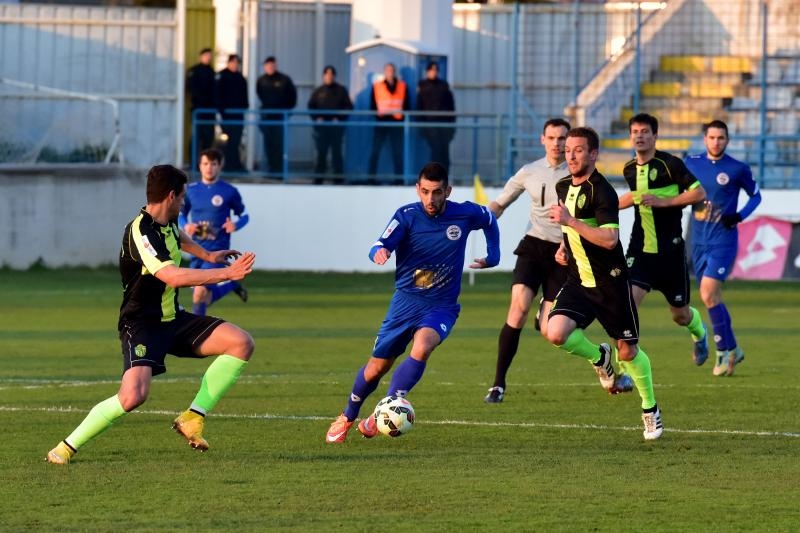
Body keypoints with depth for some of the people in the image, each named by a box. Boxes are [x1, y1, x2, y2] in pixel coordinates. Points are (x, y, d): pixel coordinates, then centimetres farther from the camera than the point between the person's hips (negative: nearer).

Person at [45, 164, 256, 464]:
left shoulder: (167, 223, 6)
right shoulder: (140, 232, -23)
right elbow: (173, 276, -36)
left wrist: (208, 255, 44)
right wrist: (227, 273, -36)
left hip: (172, 319, 9)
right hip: (141, 324, -9)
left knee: (242, 343, -6)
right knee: (134, 395, -29)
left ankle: (193, 418, -4)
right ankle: (67, 447, -10)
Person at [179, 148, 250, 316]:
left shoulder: (229, 192, -3)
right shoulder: (191, 190, 5)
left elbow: (244, 215, 7)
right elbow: (180, 215, 16)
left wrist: (236, 225, -15)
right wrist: (185, 226, -6)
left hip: (216, 251, -5)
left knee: (200, 292, -21)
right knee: (204, 299, 11)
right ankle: (232, 284, 39)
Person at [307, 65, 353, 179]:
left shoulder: (341, 90, 5)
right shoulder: (318, 91, 10)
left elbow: (348, 107, 2)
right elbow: (311, 106, 10)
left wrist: (339, 118, -11)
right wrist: (317, 118, -6)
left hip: (336, 126, -1)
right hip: (321, 126, 1)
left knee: (336, 152, -1)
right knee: (321, 152, 1)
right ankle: (318, 177, 4)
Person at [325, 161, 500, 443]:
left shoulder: (465, 214, -8)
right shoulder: (407, 216, -12)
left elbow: (490, 220, 16)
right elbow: (380, 246, -25)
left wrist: (493, 256, 13)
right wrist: (379, 252, -47)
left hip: (442, 306, 0)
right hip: (406, 301, 1)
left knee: (421, 349, -31)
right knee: (377, 367, 8)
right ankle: (347, 417, 34)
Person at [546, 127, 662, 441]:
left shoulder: (602, 191, -17)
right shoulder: (563, 187, 8)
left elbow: (609, 239, -29)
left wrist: (570, 221, -30)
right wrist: (564, 247, 12)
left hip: (610, 282, -6)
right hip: (578, 281, 6)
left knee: (627, 352, 4)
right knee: (556, 333, -18)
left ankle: (650, 409, 25)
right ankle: (600, 359, 13)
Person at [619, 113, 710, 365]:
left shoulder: (670, 164, -11)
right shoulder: (630, 169, 7)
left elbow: (699, 193, -15)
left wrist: (662, 201, -21)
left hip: (670, 250, -3)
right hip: (640, 250, 3)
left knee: (680, 315, 12)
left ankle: (699, 332, 50)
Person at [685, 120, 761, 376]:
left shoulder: (738, 169, -6)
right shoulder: (692, 163, 5)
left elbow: (756, 195, 6)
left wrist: (740, 216, -10)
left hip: (723, 241, -5)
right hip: (699, 240, 5)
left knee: (708, 295, -15)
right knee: (712, 298, 9)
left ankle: (723, 351, -4)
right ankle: (732, 349, 23)